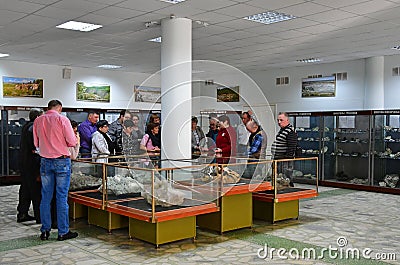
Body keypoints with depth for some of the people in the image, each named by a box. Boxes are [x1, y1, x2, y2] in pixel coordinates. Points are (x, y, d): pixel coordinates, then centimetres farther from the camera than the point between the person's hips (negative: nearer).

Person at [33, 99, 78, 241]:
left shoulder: (38, 120, 5)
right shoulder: (62, 119, -9)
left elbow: (36, 143, 12)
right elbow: (72, 142, -10)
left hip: (45, 161, 4)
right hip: (62, 161, -4)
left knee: (45, 197, 10)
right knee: (62, 197, 0)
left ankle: (45, 231, 16)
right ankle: (63, 232, 5)